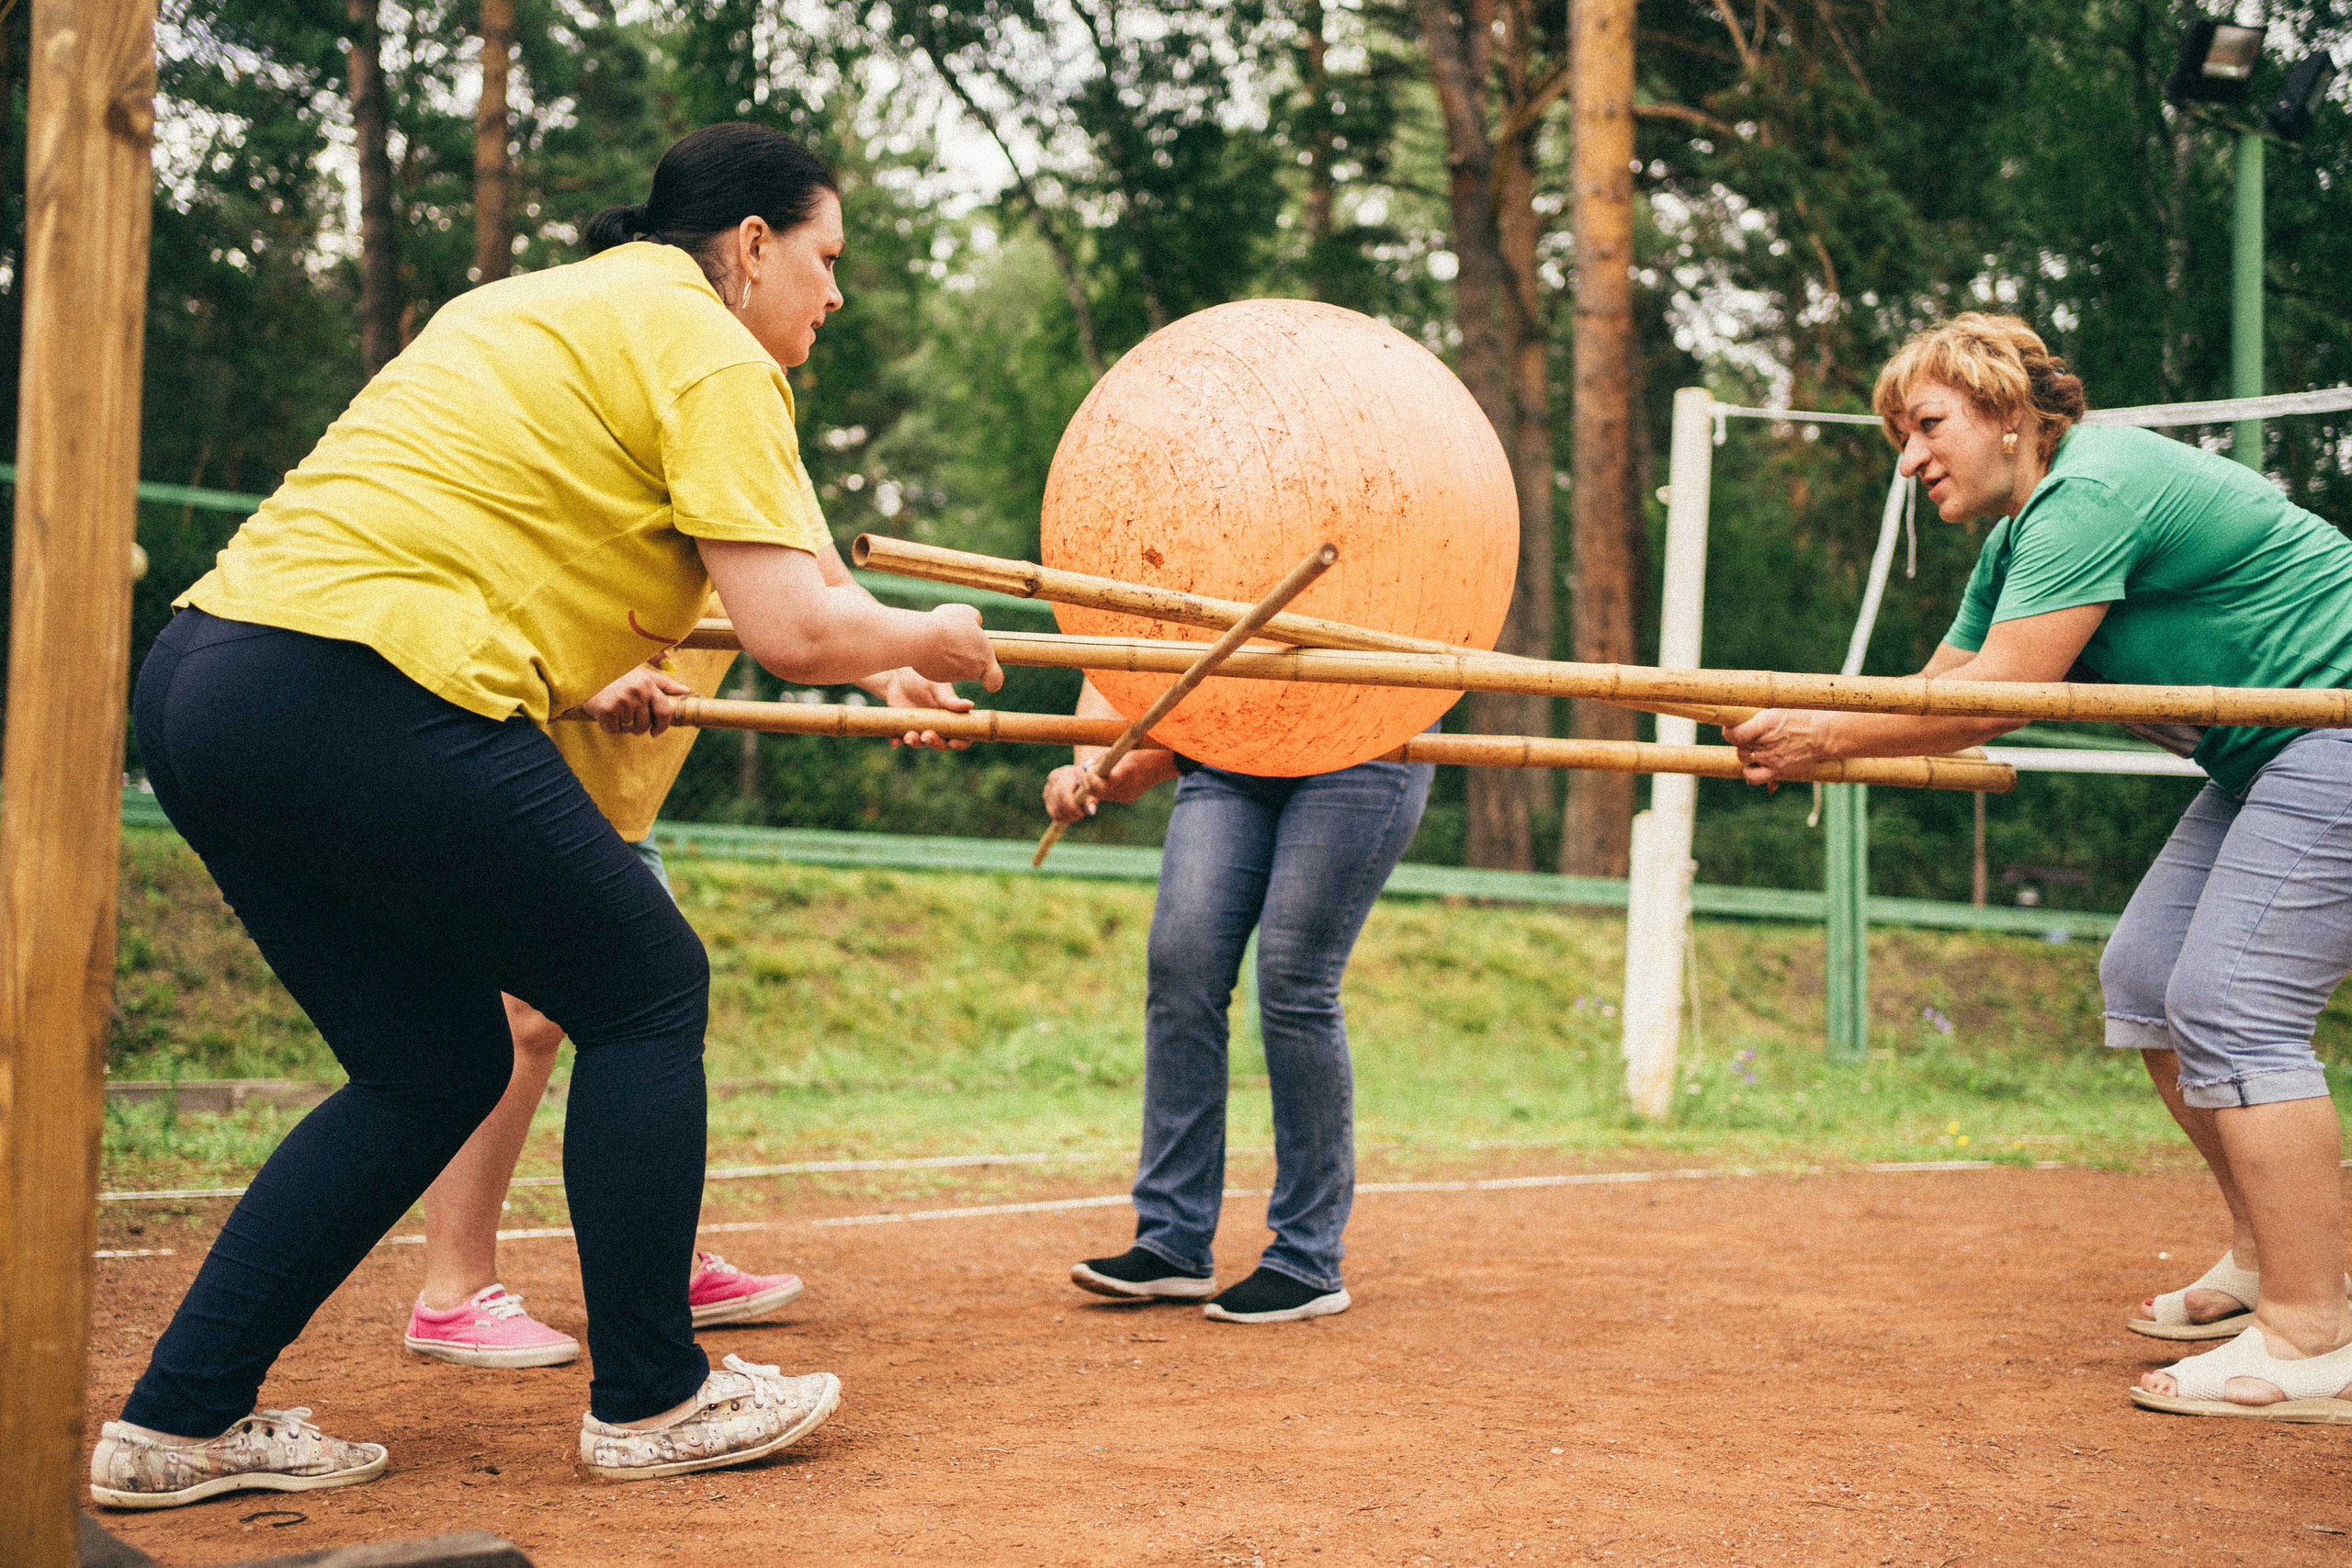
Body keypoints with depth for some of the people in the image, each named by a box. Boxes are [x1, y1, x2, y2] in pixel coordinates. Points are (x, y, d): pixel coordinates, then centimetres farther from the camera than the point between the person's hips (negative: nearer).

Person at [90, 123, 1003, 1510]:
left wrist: (581, 677, 40)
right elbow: (795, 631, -9)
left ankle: (177, 1421, 19)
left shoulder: (529, 304, 26)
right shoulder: (709, 350, -1)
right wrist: (932, 641, 10)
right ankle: (650, 1400, 16)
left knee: (439, 1066, 18)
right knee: (647, 993, 8)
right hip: (370, 704, -9)